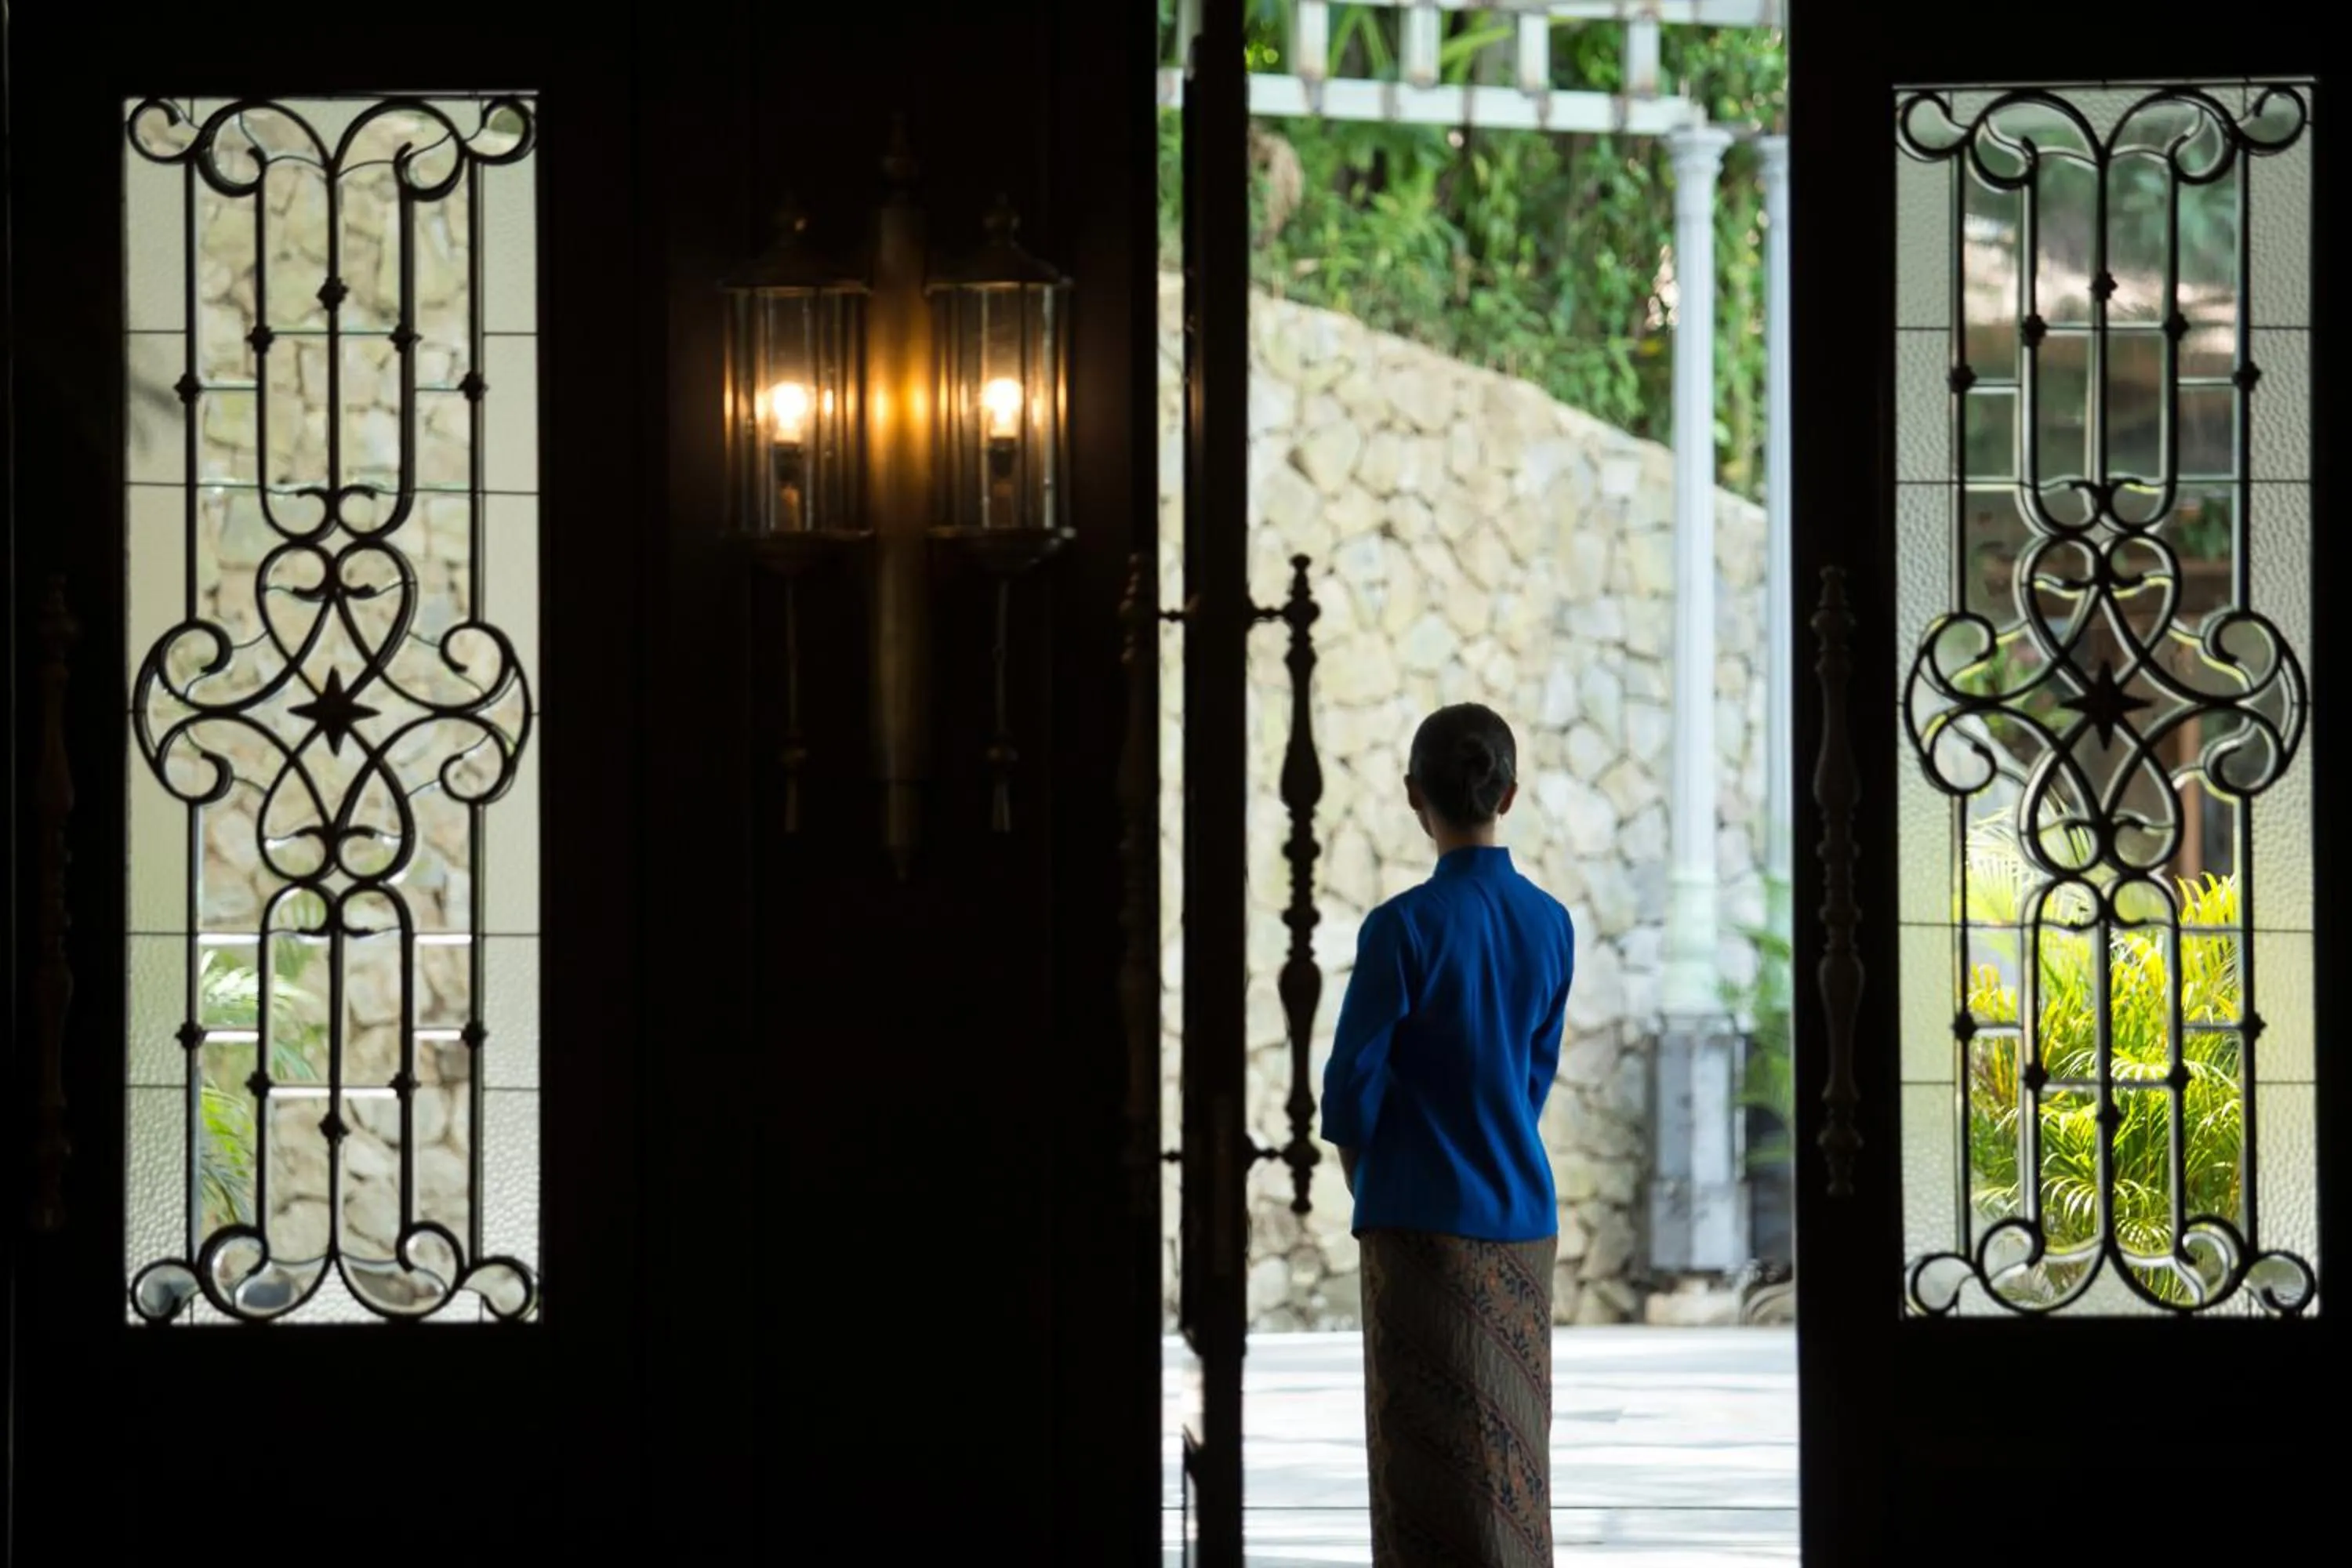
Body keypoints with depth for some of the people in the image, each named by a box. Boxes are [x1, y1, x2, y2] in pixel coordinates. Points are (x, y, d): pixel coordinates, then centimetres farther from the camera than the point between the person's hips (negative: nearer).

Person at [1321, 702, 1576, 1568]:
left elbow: (1351, 1087, -10)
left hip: (1424, 1228, -5)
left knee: (1432, 1464, -2)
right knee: (1513, 1458, 11)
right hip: (1523, 1226, 5)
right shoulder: (1550, 925, 3)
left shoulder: (1404, 927, -13)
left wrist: (1362, 1172, 8)